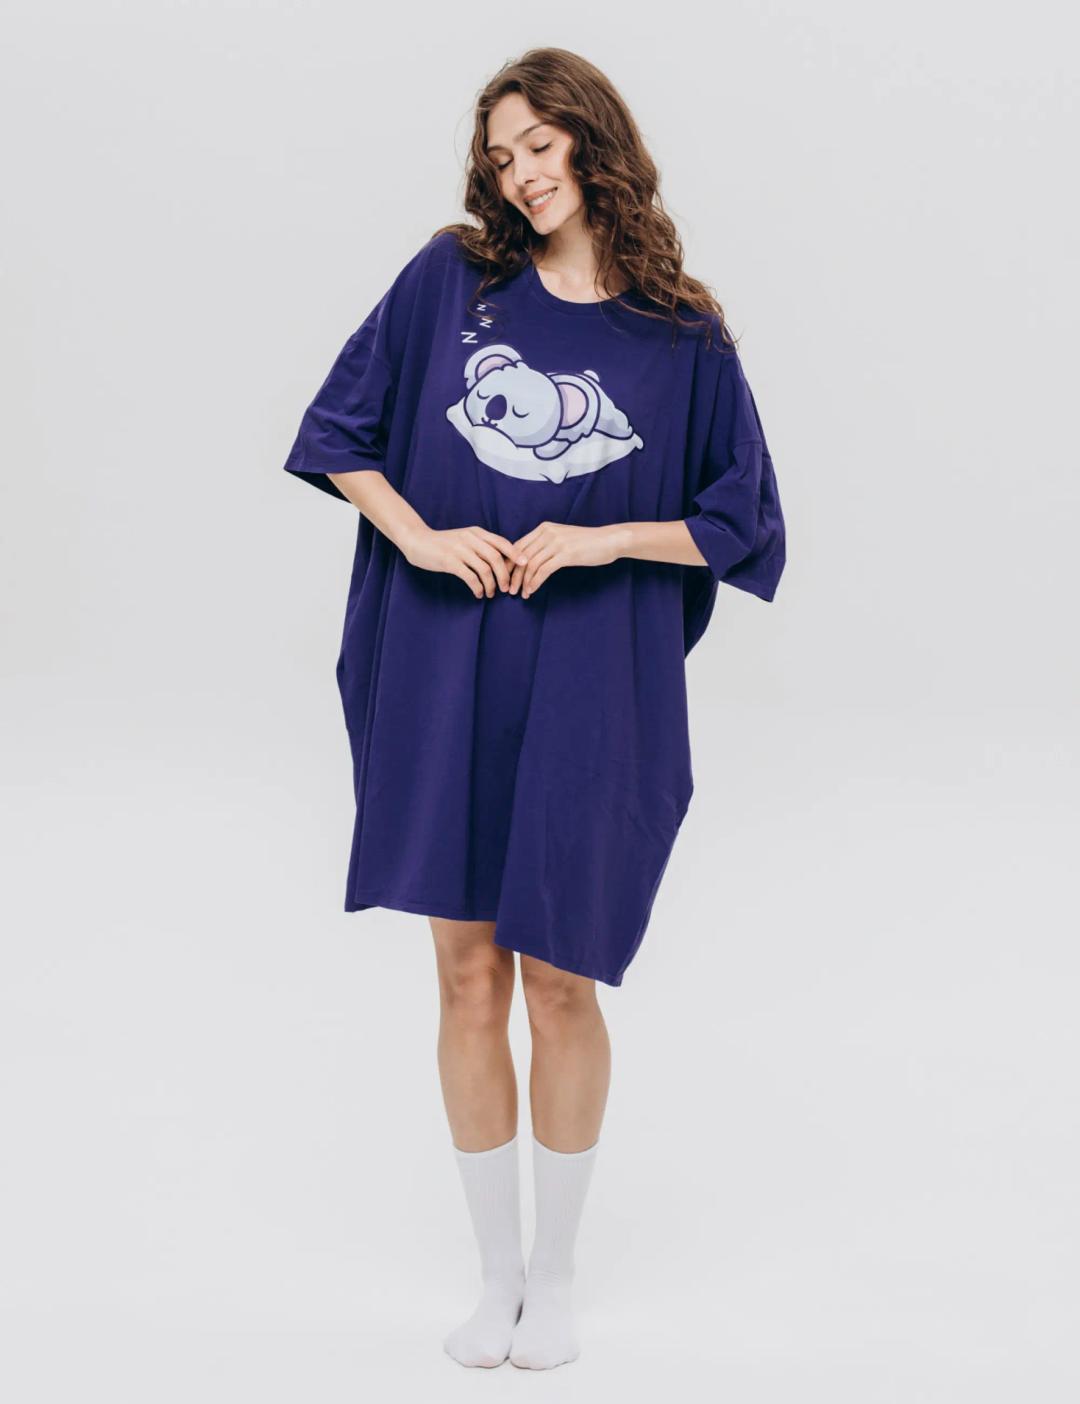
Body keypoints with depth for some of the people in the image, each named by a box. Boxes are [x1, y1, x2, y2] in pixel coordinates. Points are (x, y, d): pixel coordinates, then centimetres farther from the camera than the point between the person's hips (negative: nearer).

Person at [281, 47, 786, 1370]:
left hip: (592, 698, -1)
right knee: (468, 973, 6)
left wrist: (605, 539, -10)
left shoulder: (684, 338, 2)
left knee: (559, 983, 4)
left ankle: (555, 1274, 25)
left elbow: (743, 523, 4)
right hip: (445, 677, 2)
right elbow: (339, 429, 7)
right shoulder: (452, 279, 5)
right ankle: (494, 1270, 24)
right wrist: (420, 537, -9)